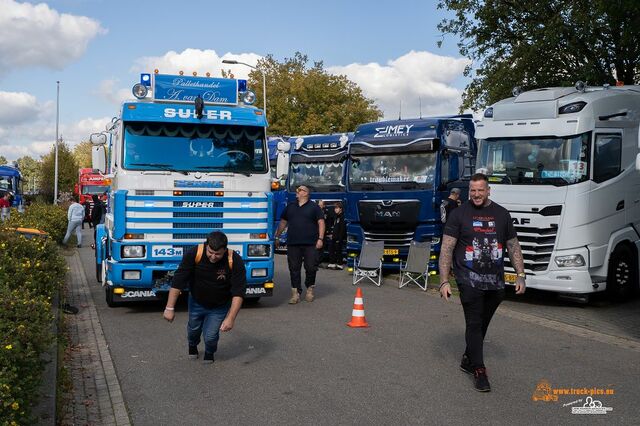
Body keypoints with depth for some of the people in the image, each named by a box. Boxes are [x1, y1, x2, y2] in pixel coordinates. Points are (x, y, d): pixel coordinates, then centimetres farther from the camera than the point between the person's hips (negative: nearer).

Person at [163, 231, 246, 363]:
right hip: (196, 302, 2)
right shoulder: (193, 254, -30)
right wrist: (170, 308, -27)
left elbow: (238, 293, -30)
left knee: (211, 336, -5)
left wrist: (231, 318, -36)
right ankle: (192, 346, 57)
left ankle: (209, 353, 32)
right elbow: (178, 281, -26)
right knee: (193, 329, 20)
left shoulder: (235, 261, -31)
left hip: (219, 307, -1)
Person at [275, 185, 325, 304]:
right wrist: (277, 237, 19)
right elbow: (283, 222, 22)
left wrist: (320, 238, -9)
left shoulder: (314, 207, 6)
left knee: (311, 267, 0)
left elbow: (321, 222, 1)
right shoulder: (290, 206, 17)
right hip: (293, 244, 3)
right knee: (294, 268, 0)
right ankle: (296, 293, 5)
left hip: (310, 244, -3)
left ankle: (310, 290, 19)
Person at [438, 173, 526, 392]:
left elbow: (513, 246, 15)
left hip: (495, 281, 4)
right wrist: (444, 281, -12)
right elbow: (446, 249, -5)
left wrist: (520, 275, 5)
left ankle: (468, 360, 30)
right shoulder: (459, 214, -1)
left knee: (482, 324, 12)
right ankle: (479, 371, -1)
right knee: (474, 324, -6)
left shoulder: (501, 214, 10)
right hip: (470, 280, -4)